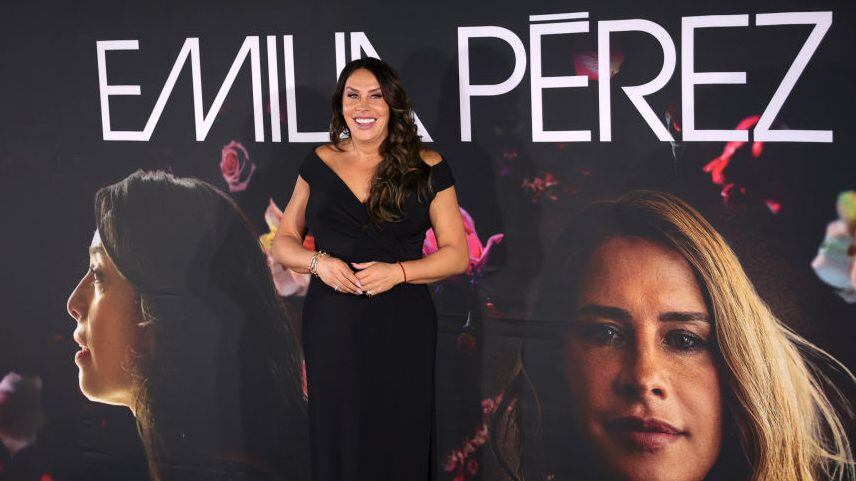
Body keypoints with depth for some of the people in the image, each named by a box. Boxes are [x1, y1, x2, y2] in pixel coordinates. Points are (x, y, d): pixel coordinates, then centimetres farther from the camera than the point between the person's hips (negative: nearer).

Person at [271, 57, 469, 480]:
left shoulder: (426, 168, 1)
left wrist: (398, 271, -15)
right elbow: (283, 242, 12)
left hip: (402, 331, -2)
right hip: (332, 329, 2)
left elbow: (457, 254, 2)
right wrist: (318, 262, -10)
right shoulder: (320, 164, 8)